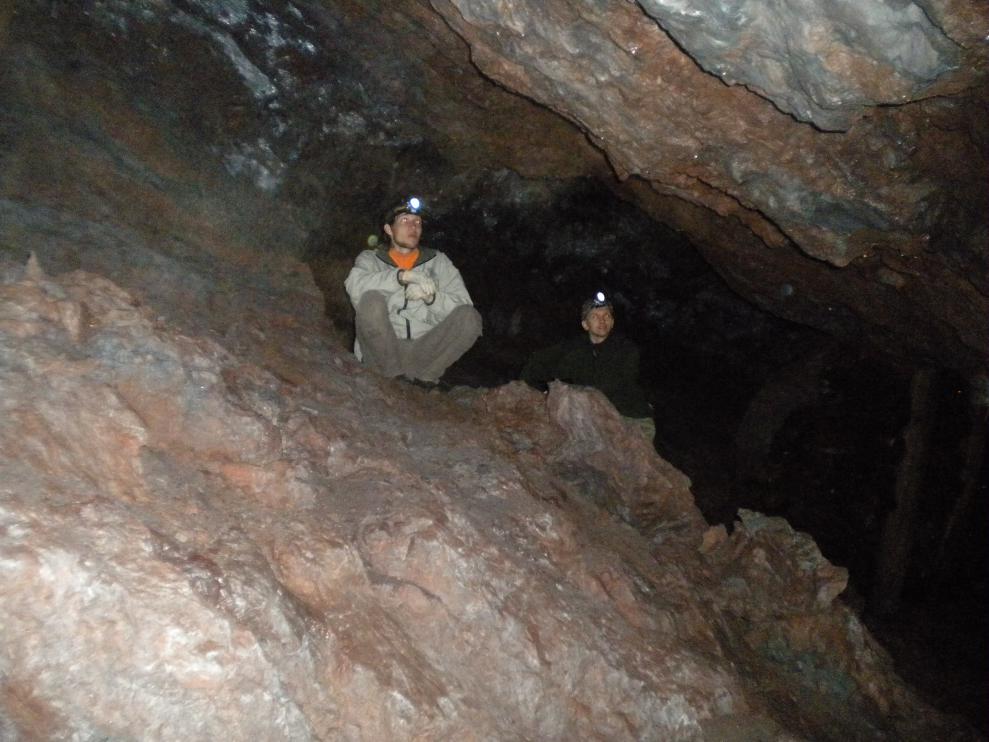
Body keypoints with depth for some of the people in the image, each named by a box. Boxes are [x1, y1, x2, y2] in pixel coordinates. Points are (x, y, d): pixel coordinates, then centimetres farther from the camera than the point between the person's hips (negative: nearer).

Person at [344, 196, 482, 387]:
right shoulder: (370, 259, 13)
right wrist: (403, 275, -24)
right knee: (371, 300, -28)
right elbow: (355, 286, -12)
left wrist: (430, 295, -16)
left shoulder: (439, 262, 17)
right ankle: (388, 374, -16)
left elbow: (462, 306, 3)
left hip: (426, 355, 1)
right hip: (380, 352, -1)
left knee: (469, 317, -22)